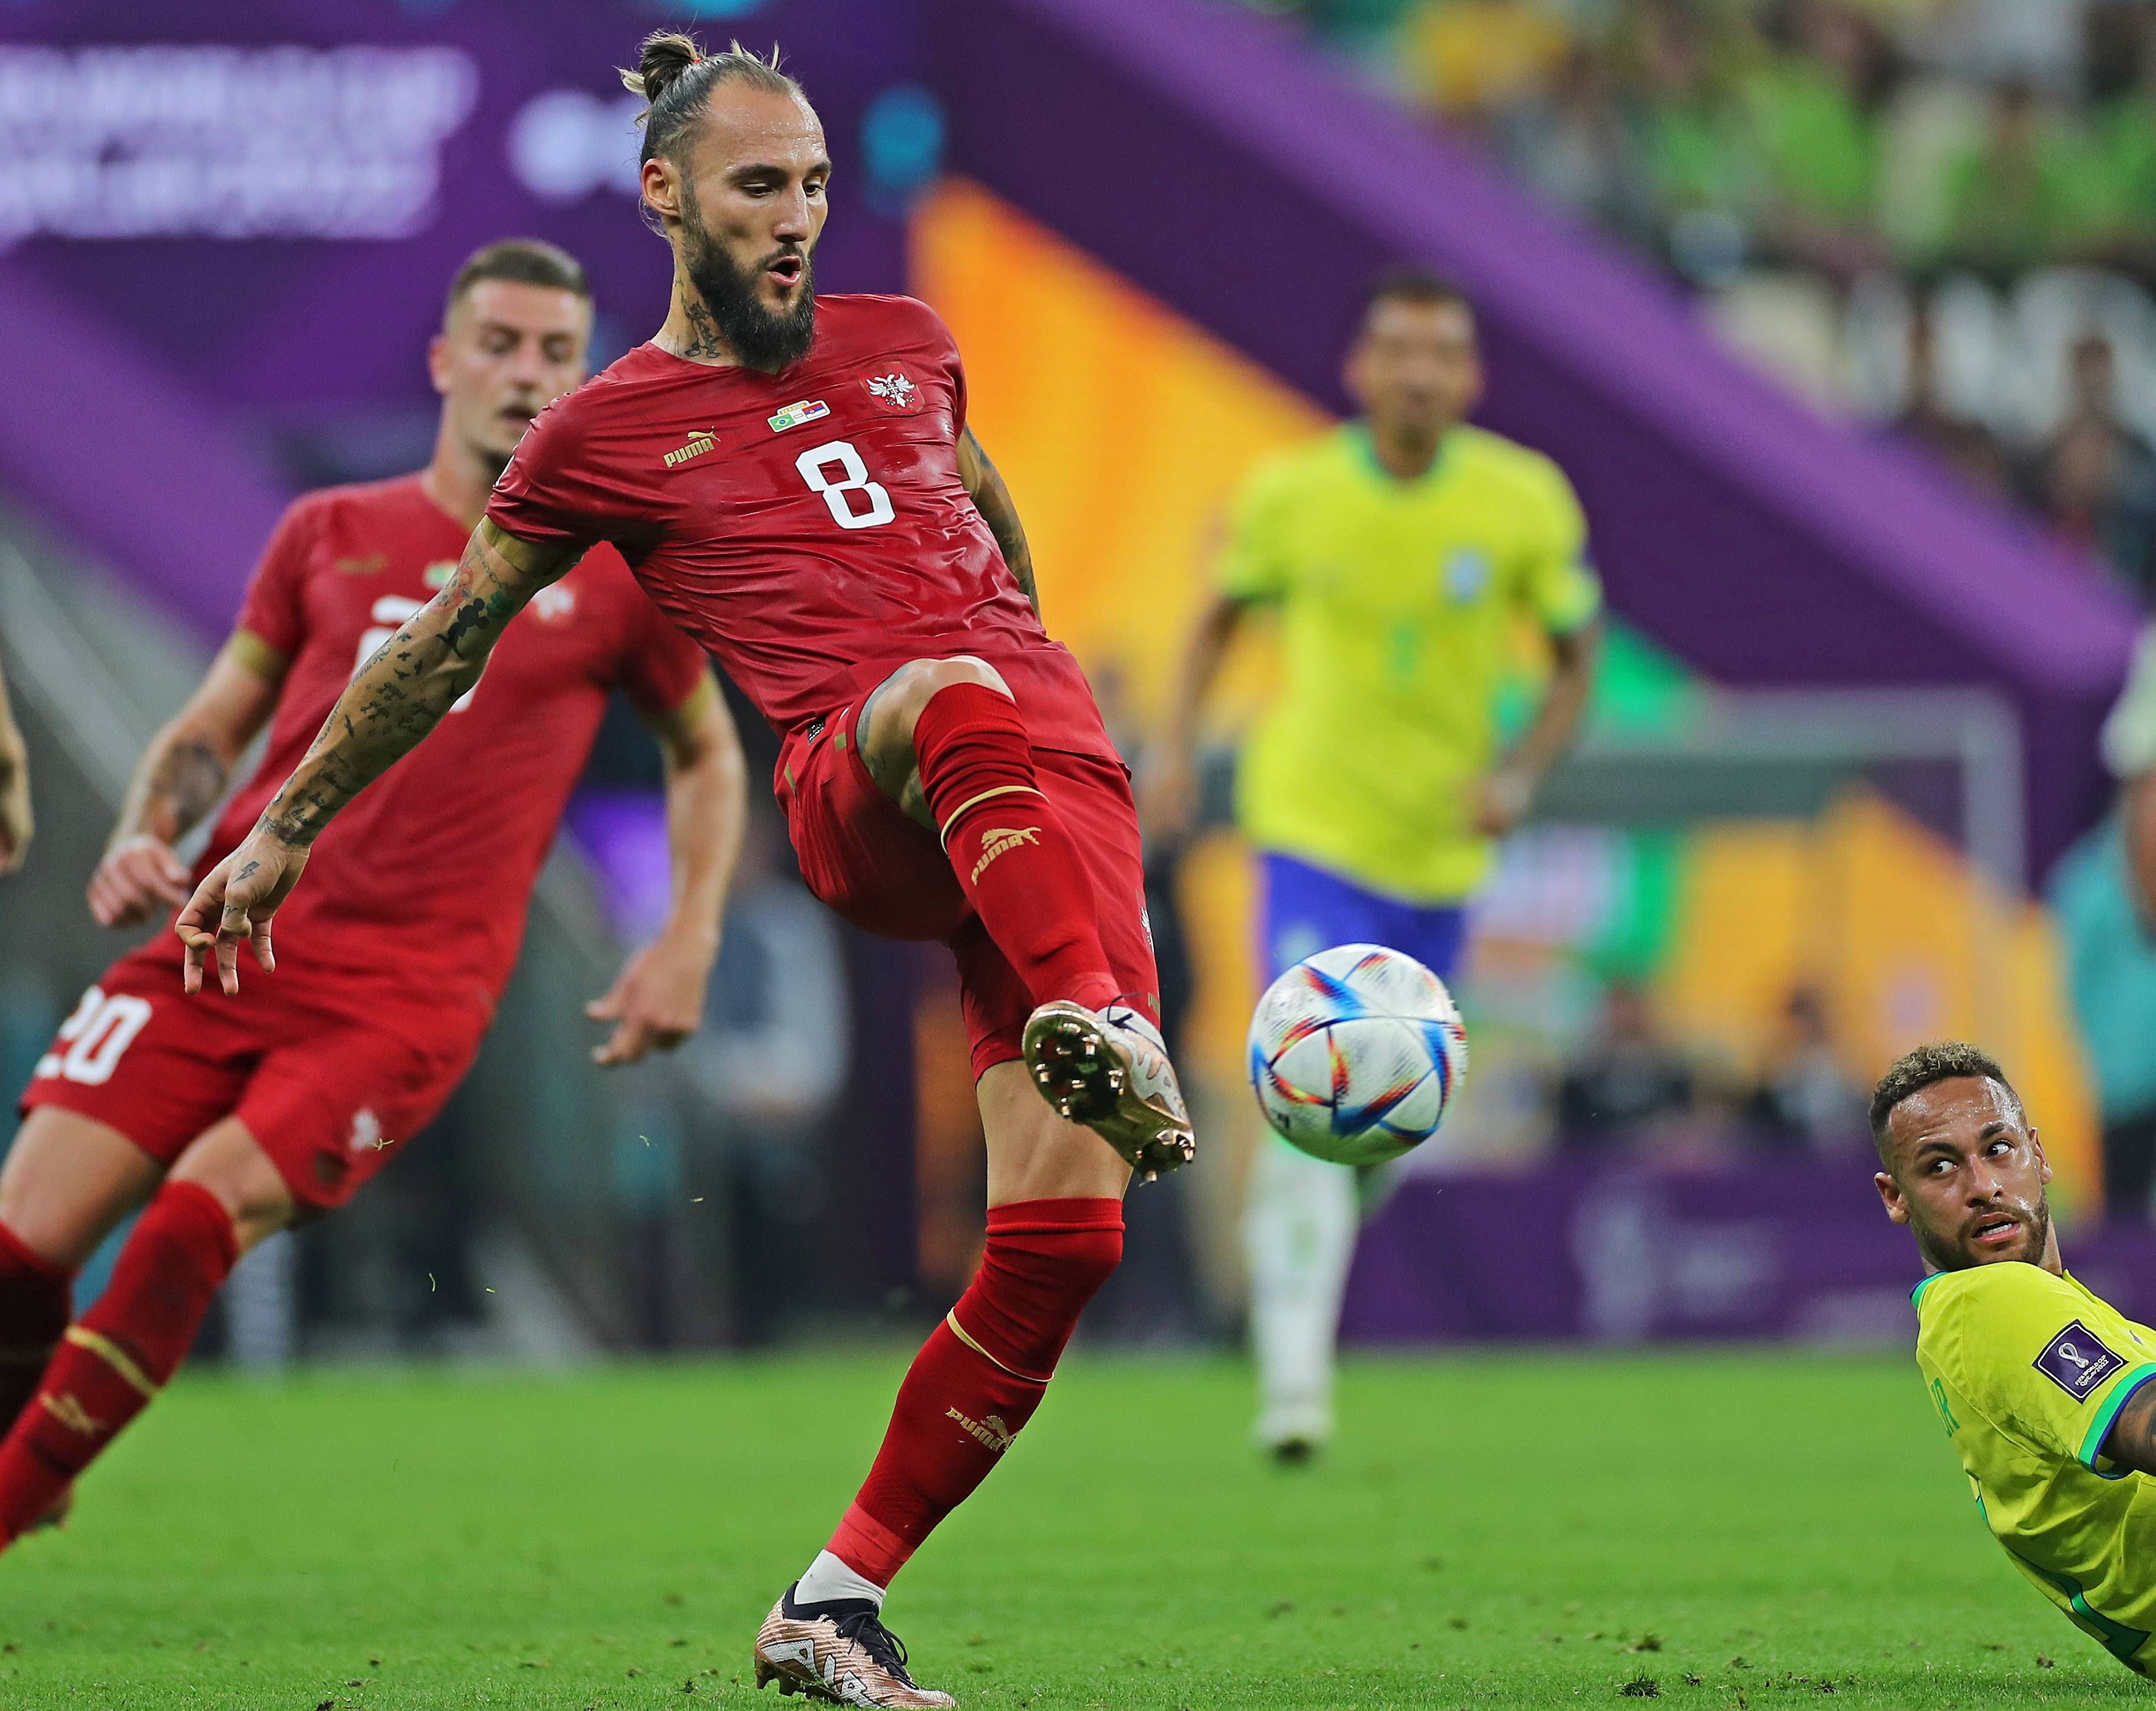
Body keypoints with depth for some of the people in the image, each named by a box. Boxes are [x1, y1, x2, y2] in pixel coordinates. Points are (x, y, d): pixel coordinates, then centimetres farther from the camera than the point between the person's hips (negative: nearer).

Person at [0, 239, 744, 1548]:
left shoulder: (620, 576, 8)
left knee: (206, 1208, -24)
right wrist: (146, 837, -2)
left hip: (412, 986, -2)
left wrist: (690, 941, 9)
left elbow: (709, 755, 22)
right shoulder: (329, 536, 13)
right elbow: (210, 729, 19)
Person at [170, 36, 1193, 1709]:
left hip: (1068, 782, 4)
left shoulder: (907, 346, 22)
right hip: (856, 783, -4)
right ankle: (1120, 1048, -67)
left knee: (1062, 1233, -12)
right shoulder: (609, 430, 12)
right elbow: (444, 643, 20)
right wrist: (282, 834, 24)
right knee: (953, 699, -43)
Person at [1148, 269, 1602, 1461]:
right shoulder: (1291, 493, -7)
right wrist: (1177, 750, 0)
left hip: (1440, 848, 3)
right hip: (1313, 832, -3)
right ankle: (1294, 1376, -22)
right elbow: (1223, 613, 11)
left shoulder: (1525, 503, -6)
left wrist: (1521, 772, -11)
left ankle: (1284, 1229, 47)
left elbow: (1578, 657, 4)